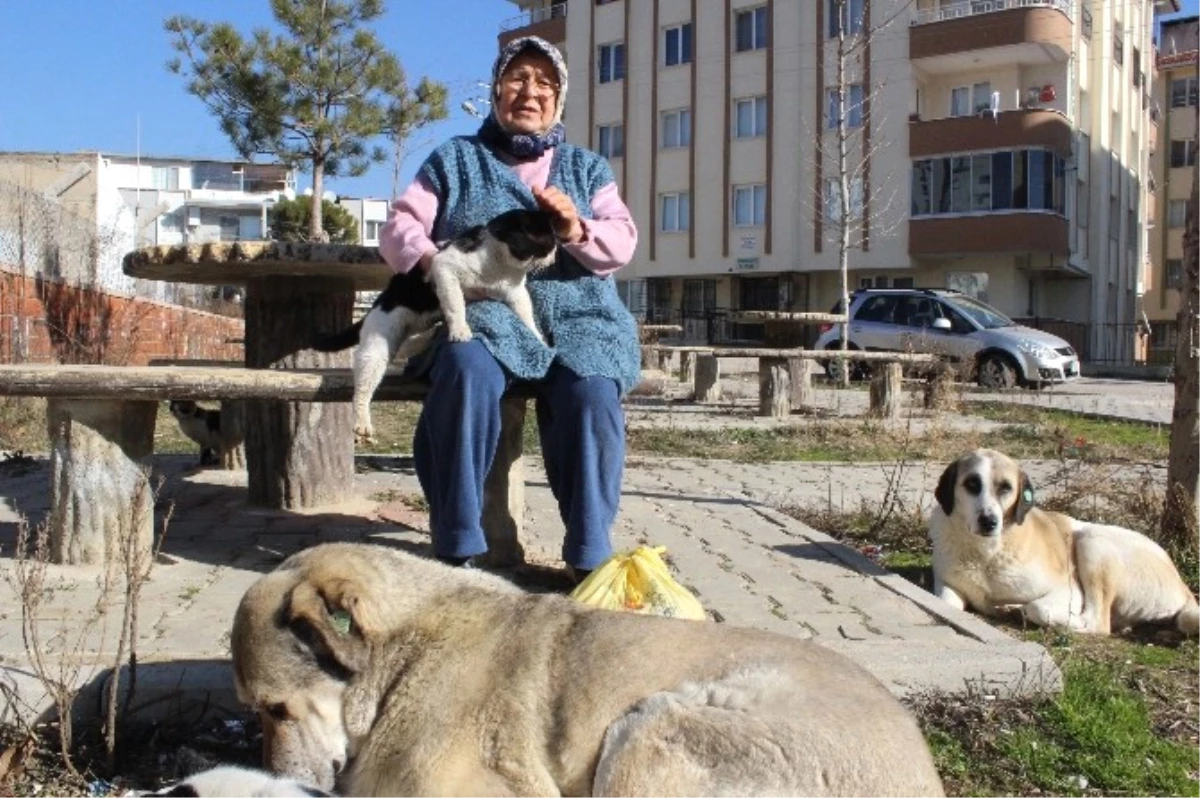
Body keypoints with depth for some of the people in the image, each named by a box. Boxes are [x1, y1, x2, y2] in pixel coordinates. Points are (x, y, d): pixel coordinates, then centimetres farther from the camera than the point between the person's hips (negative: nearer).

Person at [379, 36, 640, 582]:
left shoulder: (588, 168, 22)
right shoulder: (454, 159, 18)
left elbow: (623, 245, 9)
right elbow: (399, 229, 9)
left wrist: (577, 229, -13)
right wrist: (436, 263, -14)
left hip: (572, 319, 1)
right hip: (479, 315, -1)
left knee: (592, 394, -31)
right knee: (468, 372, -35)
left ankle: (589, 553, -23)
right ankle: (456, 547, -28)